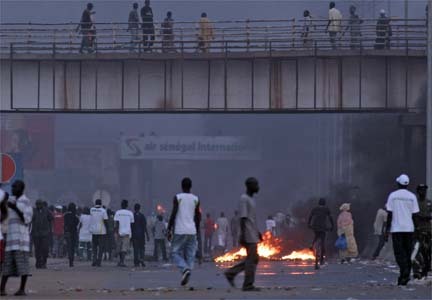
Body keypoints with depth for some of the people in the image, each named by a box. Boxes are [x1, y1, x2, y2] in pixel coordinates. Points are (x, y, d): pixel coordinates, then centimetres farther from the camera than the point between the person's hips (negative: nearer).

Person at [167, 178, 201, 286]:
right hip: (192, 231, 3)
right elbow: (198, 217, 9)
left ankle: (185, 269, -21)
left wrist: (169, 229, -4)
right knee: (190, 255, 7)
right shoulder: (196, 199, 7)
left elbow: (173, 214, -10)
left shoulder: (177, 198, -4)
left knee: (175, 252, 3)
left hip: (179, 231, -3)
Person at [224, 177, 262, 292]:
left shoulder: (251, 199, 17)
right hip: (249, 235, -10)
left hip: (253, 235, 10)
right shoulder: (244, 199, -12)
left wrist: (258, 232, 22)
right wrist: (242, 235, -20)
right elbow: (243, 218, -17)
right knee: (252, 259, -7)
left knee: (253, 259, 11)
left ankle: (231, 273, 14)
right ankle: (248, 285, -3)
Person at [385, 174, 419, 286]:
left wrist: (387, 230, 2)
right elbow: (415, 214, 2)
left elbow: (389, 214, -3)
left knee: (399, 252, -2)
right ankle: (405, 276, 10)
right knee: (407, 253, 10)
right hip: (409, 229, 2)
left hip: (396, 228, -2)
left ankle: (404, 271, -24)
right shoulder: (412, 196, 3)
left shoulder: (393, 196, -2)